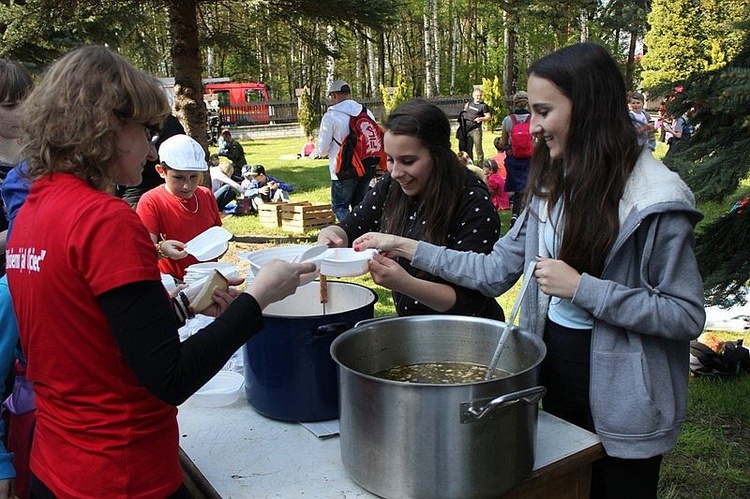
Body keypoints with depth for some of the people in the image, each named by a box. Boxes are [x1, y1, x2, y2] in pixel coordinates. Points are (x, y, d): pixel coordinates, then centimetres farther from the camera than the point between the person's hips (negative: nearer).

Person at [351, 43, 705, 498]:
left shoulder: (657, 200, -19)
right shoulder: (553, 186, 2)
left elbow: (686, 315, -18)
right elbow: (495, 271, 3)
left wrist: (580, 287, -24)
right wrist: (406, 247, -2)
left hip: (621, 405, -6)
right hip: (553, 377, 6)